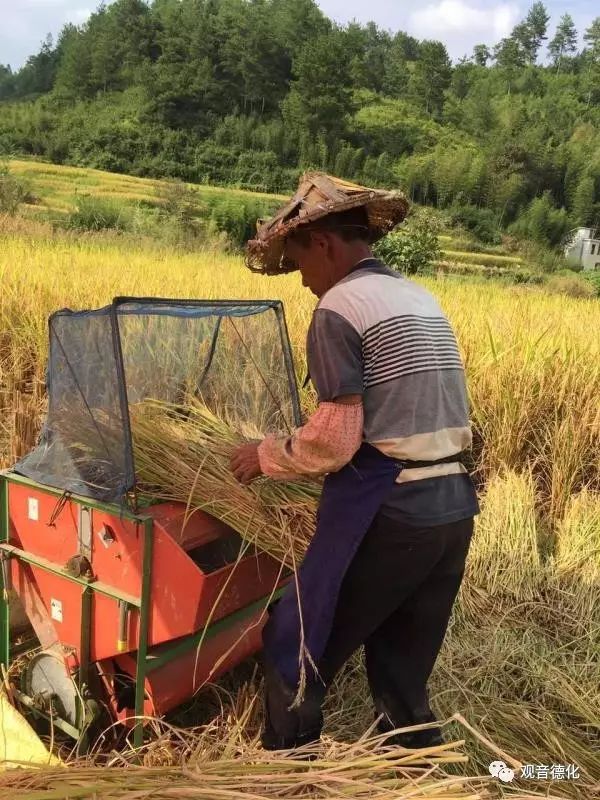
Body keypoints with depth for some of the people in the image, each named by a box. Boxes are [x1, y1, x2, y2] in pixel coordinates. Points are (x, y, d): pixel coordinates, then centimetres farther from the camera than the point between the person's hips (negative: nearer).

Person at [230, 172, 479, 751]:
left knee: (294, 648, 10)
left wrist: (268, 456, 3)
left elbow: (335, 439, -14)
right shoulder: (422, 299, 15)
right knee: (404, 671, 20)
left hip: (387, 509, -8)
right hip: (453, 505, 8)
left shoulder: (340, 306, -9)